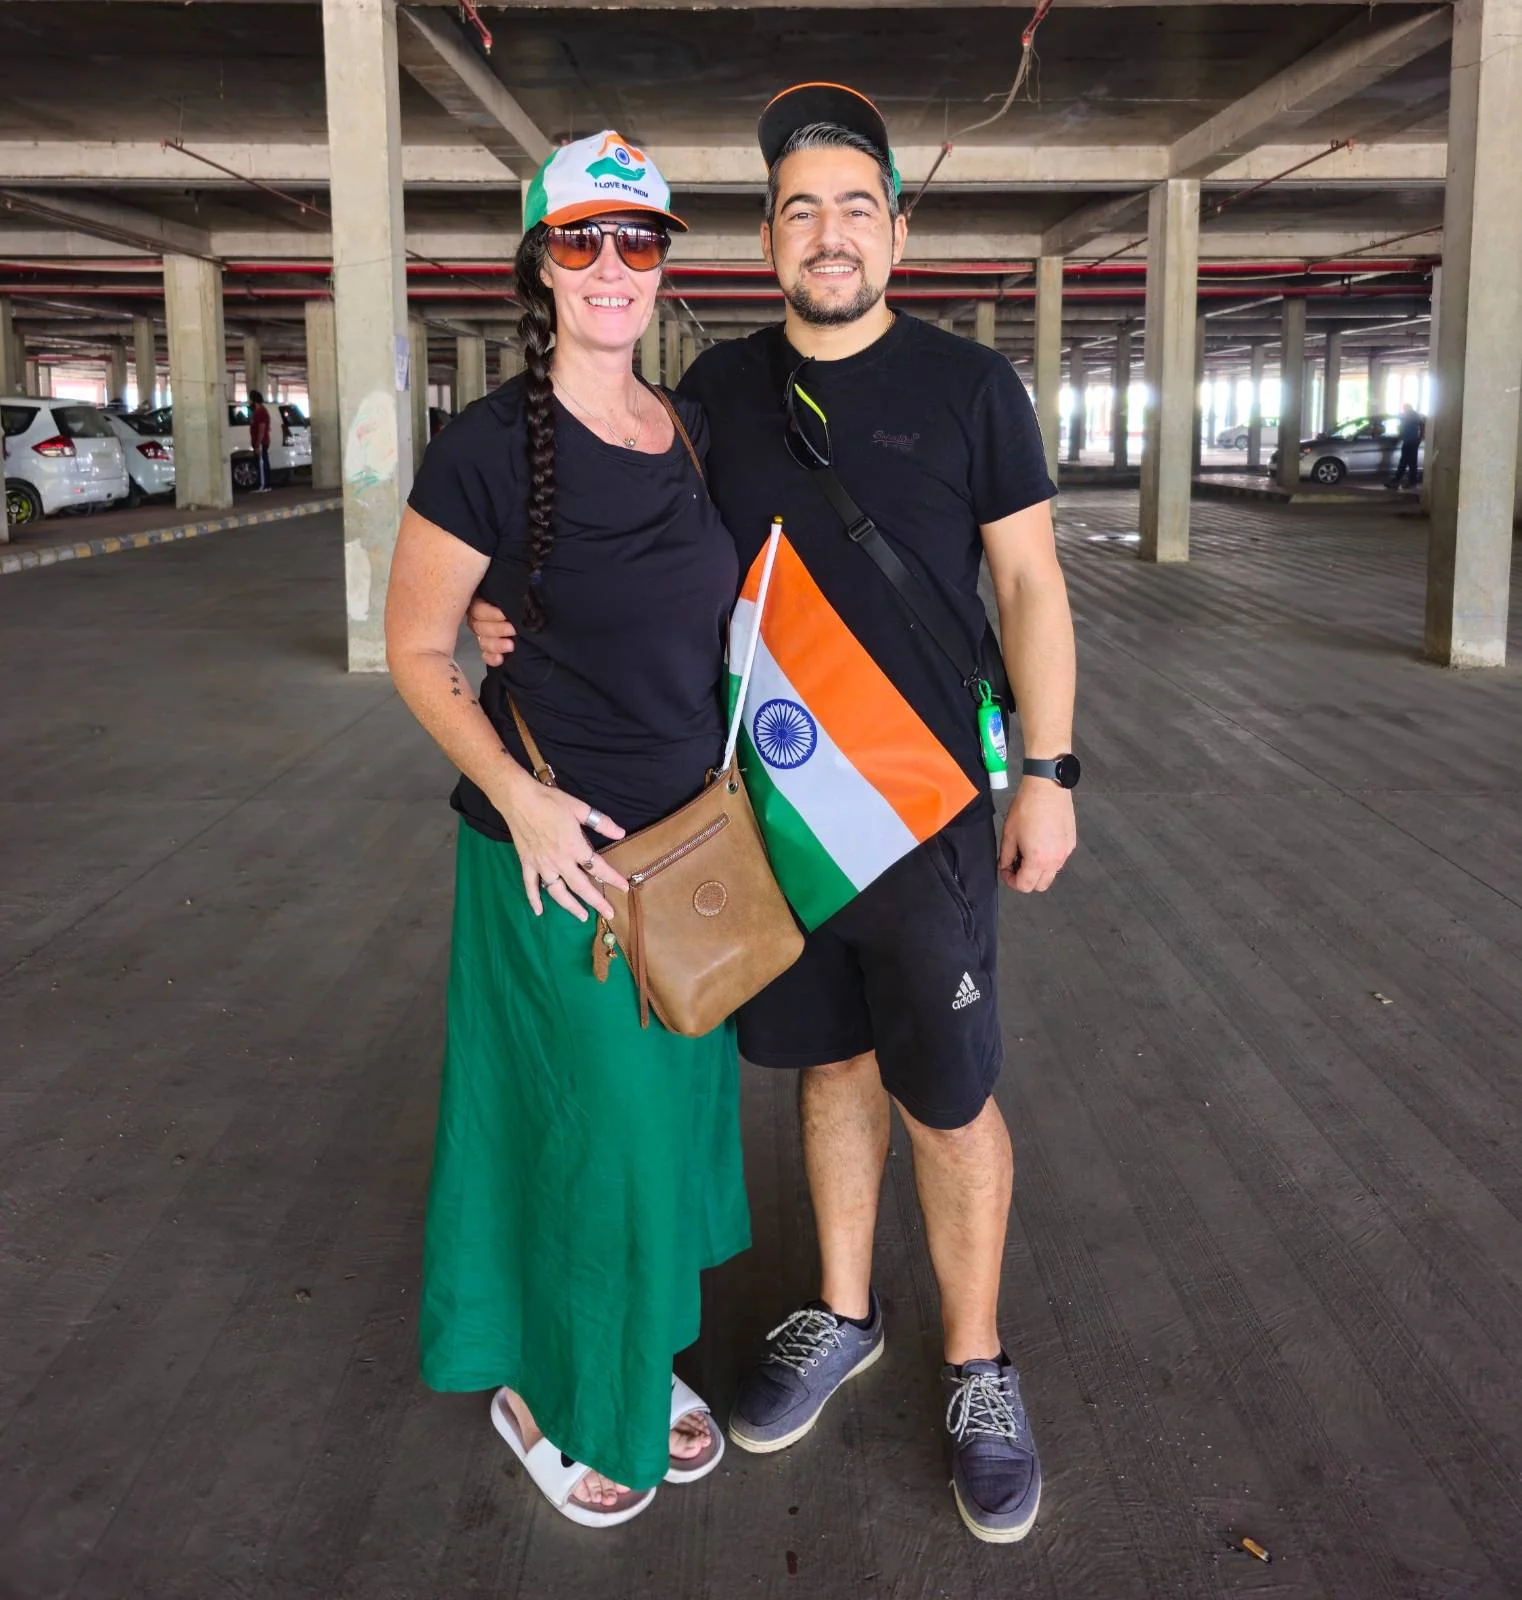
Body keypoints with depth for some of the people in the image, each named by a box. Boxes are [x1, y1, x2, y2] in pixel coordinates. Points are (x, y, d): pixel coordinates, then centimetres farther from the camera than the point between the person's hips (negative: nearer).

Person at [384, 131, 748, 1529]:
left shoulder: (692, 437, 5)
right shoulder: (491, 448, -13)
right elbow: (417, 650, -8)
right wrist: (521, 799, -19)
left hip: (693, 837, 6)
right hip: (558, 849, -6)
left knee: (672, 1110, 16)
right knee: (591, 1123, 3)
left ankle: (637, 1359, 38)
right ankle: (547, 1386, 28)